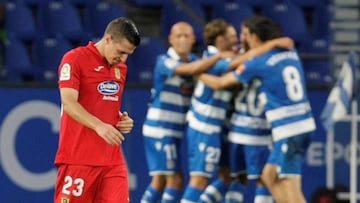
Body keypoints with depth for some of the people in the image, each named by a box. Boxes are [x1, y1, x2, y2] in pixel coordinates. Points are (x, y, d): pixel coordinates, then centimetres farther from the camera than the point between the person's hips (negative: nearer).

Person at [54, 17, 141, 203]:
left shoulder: (121, 68, 17)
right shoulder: (75, 59, -5)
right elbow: (69, 103, -17)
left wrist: (122, 120, 6)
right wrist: (98, 125, -30)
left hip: (112, 160, 6)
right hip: (78, 158, -6)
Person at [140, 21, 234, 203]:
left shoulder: (193, 60, 8)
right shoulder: (165, 61, -16)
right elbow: (192, 69, -32)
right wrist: (219, 56, -27)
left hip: (175, 131, 8)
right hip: (160, 129, -8)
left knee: (159, 181, 12)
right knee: (175, 180, -10)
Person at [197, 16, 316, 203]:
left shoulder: (257, 63, -9)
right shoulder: (291, 53, 10)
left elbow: (220, 83, 3)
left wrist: (197, 74, 20)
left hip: (287, 130, -8)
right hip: (303, 124, 8)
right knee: (269, 176, 16)